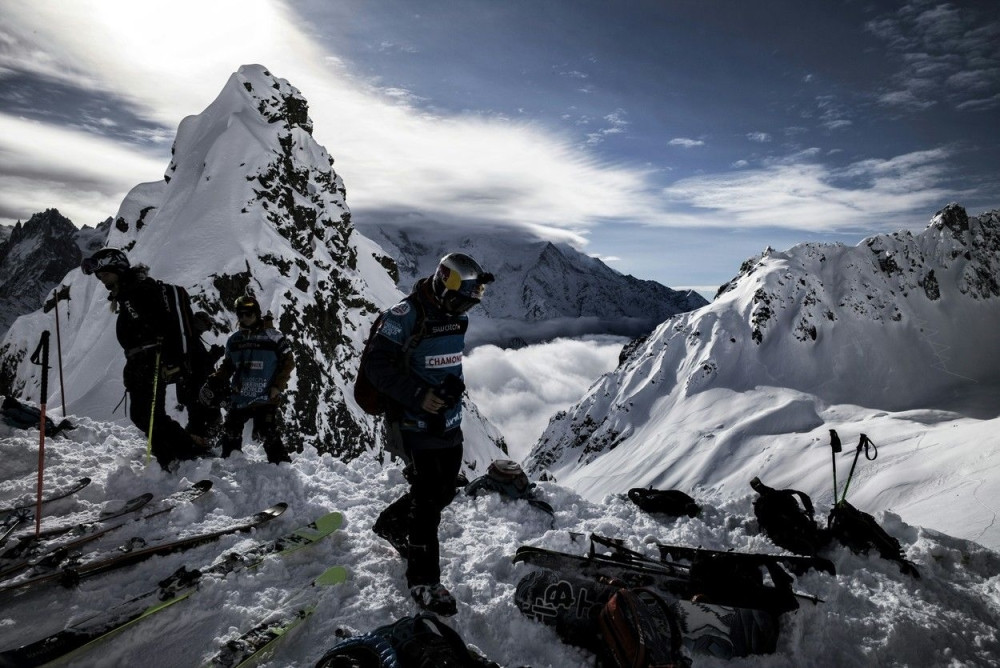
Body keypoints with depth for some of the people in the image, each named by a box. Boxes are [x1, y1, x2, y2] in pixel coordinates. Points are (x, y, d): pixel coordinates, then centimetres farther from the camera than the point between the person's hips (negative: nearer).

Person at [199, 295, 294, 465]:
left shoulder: (273, 337, -5)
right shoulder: (234, 340, 12)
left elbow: (288, 362, -3)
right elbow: (227, 367, 20)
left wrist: (277, 386, -10)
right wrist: (212, 383, 7)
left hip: (265, 399, -6)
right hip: (239, 398, 6)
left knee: (268, 435, -12)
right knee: (230, 434, 13)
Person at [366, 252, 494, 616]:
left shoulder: (456, 317, 8)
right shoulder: (405, 316, -17)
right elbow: (377, 366, -18)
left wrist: (455, 385, 5)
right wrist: (419, 395, -24)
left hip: (449, 424, 8)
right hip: (415, 424, -8)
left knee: (444, 491, 14)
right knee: (428, 498, -4)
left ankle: (392, 523, 41)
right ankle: (423, 580, 12)